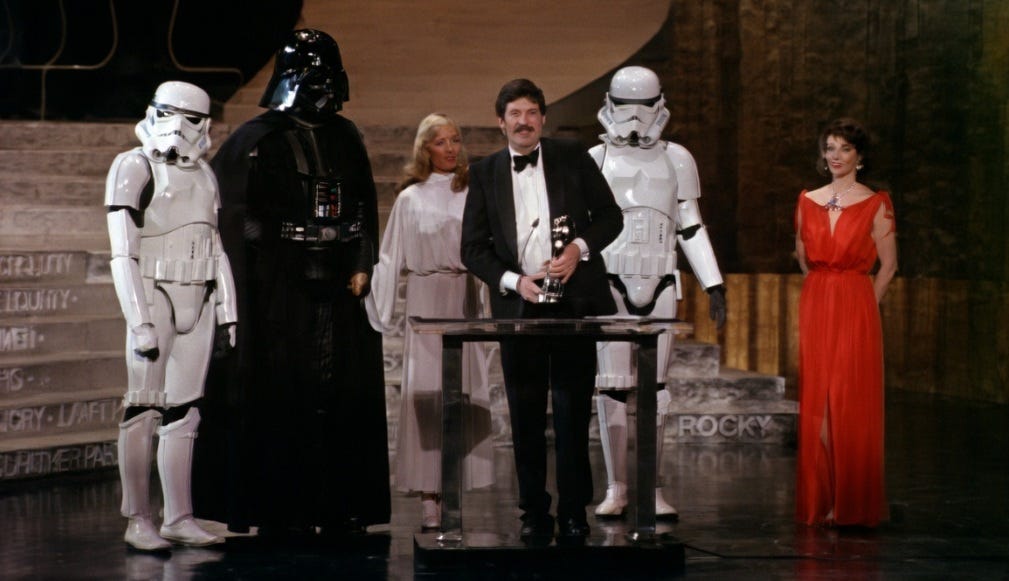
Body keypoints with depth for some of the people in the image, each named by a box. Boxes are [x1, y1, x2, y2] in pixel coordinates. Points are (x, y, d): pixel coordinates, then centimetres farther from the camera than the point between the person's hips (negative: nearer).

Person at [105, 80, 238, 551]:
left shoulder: (203, 173, 15)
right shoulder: (135, 167, -5)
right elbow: (123, 252, -10)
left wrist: (227, 312, 14)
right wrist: (140, 321, -17)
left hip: (197, 301, 6)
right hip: (155, 295, -6)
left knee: (183, 411, 7)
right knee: (145, 409, -6)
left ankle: (179, 518, 10)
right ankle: (138, 521, -2)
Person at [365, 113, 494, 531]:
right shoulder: (410, 199, 7)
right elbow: (391, 258, 8)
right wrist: (384, 315, 5)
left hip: (465, 300, 2)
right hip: (426, 298, -1)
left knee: (465, 392, -2)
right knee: (424, 392, -5)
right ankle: (428, 498, -5)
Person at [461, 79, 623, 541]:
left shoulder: (573, 159, 6)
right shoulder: (485, 173, 7)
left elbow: (610, 216, 8)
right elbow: (473, 247, 5)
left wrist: (579, 249, -10)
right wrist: (514, 281, -10)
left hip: (574, 303, -1)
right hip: (517, 306, 1)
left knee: (573, 412, -2)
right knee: (526, 416, 4)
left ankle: (574, 513, 5)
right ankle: (535, 513, 12)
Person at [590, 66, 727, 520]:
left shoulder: (676, 160, 10)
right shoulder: (595, 159, 7)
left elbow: (690, 229, 13)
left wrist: (714, 286, 8)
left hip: (660, 284, 1)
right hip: (610, 284, -1)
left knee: (656, 387, 0)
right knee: (611, 387, -4)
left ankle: (654, 488, 5)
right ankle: (615, 488, 3)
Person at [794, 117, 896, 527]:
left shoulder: (875, 204, -2)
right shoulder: (808, 201, 9)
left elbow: (888, 265, 1)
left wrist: (860, 302, 1)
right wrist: (825, 293, 13)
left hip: (856, 308, -4)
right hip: (814, 307, 4)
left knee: (852, 402, -5)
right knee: (816, 403, 3)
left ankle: (853, 503, 1)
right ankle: (820, 500, 9)